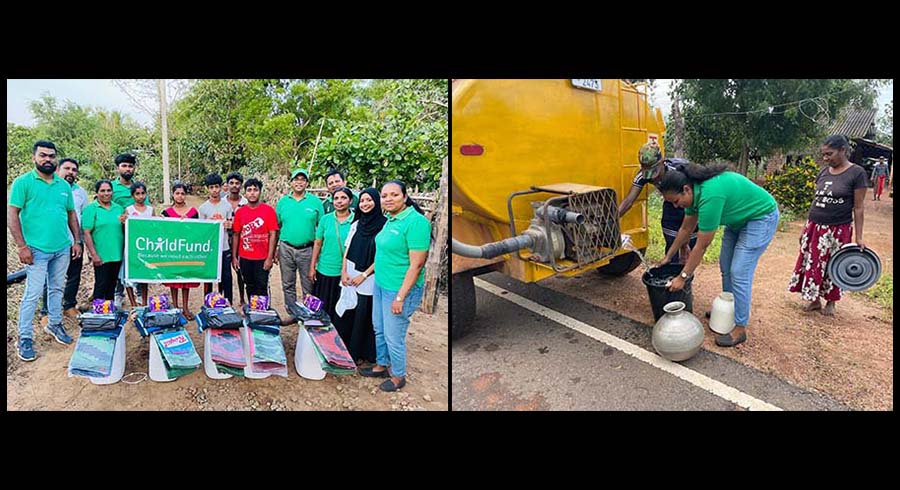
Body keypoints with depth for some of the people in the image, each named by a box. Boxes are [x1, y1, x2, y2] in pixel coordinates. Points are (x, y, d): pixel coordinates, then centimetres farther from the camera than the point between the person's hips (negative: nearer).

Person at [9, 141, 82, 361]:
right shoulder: (23, 182, -5)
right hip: (37, 250, -5)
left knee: (57, 289, 16)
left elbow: (71, 214, 17)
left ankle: (55, 324, 32)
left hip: (62, 249, 5)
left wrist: (77, 240, 10)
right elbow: (12, 214, -8)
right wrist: (22, 246, -14)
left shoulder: (64, 185, 10)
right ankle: (24, 338, 9)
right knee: (33, 294, -2)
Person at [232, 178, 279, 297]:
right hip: (245, 258, 3)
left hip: (262, 258, -3)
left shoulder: (268, 210, -5)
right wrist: (234, 257, 6)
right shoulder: (240, 212, 4)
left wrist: (270, 258, -11)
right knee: (250, 287, 14)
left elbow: (272, 234, -7)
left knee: (262, 288, 0)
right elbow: (236, 235, 9)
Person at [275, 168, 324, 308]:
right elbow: (277, 227, 8)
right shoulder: (282, 202, 5)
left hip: (307, 250, -2)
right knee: (288, 285, 12)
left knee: (308, 287, 6)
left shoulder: (315, 201, -1)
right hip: (286, 249, 2)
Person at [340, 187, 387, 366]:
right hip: (350, 276, 5)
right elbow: (347, 249, 10)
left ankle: (360, 353, 18)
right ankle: (346, 349, 24)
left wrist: (364, 275, -12)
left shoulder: (384, 225, -9)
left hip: (368, 279, -5)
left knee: (363, 316, 3)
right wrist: (344, 272, 0)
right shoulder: (356, 224, 9)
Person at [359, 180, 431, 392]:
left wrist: (400, 297, -22)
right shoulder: (391, 220, 6)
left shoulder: (416, 222, -21)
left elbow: (416, 265, -23)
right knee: (379, 329, 22)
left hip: (400, 289, -9)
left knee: (393, 337, 5)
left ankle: (398, 376, 27)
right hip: (381, 284, 9)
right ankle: (381, 366, 43)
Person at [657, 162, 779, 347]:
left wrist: (682, 277, -21)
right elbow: (686, 229, 7)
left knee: (739, 273, -11)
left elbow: (702, 246, -29)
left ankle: (740, 329, -2)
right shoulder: (694, 191, -8)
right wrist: (668, 257, 12)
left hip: (761, 217, -9)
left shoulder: (709, 196, -36)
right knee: (725, 266, 13)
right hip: (739, 218, 9)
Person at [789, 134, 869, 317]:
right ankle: (815, 300, 23)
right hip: (815, 227, 5)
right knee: (812, 265, 9)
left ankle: (830, 302, 26)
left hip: (838, 230, -5)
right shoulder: (824, 172, 7)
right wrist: (806, 227, 12)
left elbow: (858, 208, -8)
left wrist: (859, 237, -10)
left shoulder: (857, 173, -8)